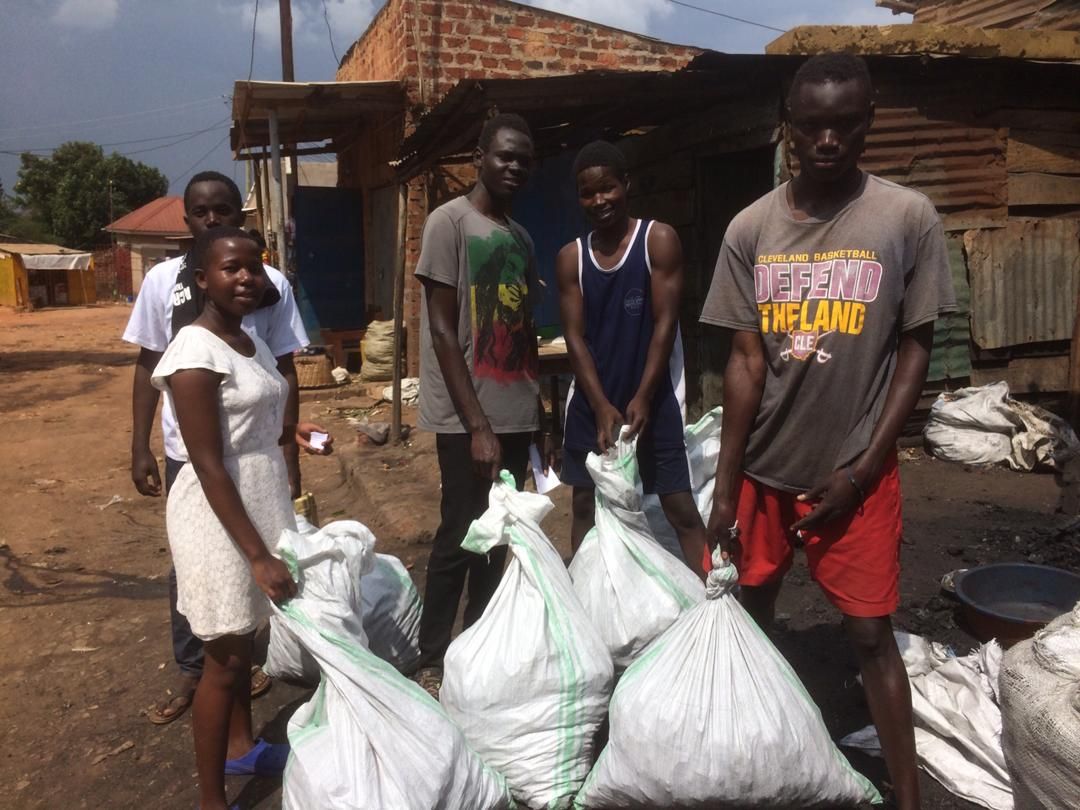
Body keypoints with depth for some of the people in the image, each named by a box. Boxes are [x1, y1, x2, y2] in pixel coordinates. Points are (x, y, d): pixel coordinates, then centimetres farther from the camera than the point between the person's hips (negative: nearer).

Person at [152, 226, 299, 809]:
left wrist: (291, 434, 0)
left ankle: (241, 746, 44)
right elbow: (209, 467, -23)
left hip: (260, 498, 9)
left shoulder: (250, 341, 6)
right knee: (224, 656, 4)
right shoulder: (196, 352, -21)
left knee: (245, 636, 23)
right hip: (219, 512, -8)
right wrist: (258, 555, -23)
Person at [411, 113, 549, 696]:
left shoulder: (521, 237, 14)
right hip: (467, 417, -6)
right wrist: (477, 423, -16)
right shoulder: (449, 222, -7)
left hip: (515, 416, 6)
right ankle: (431, 662, 16)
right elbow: (443, 331, -12)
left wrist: (538, 412, 14)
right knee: (459, 537, -1)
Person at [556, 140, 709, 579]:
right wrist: (601, 405, -12)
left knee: (681, 509, -3)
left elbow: (664, 324, -9)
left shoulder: (659, 240, -5)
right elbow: (575, 337, -1)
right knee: (586, 506, 12)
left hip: (653, 396, -3)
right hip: (591, 400, 4)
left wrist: (642, 399, -15)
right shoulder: (570, 258, 4)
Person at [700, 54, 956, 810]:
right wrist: (726, 482, -5)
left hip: (856, 468, -2)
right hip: (766, 465, 3)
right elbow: (746, 360, -3)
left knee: (871, 631, 3)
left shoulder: (909, 219, -7)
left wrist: (864, 466, -9)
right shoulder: (751, 229, -3)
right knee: (750, 611, 14)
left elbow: (915, 351, -4)